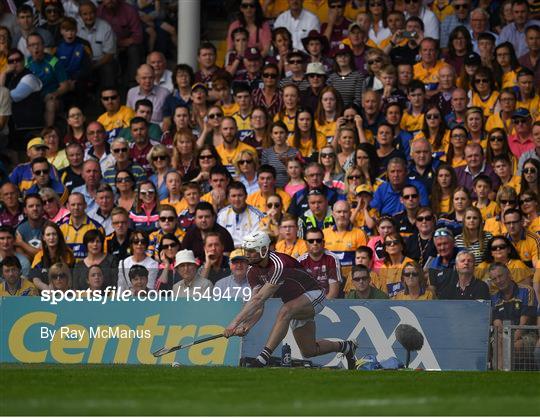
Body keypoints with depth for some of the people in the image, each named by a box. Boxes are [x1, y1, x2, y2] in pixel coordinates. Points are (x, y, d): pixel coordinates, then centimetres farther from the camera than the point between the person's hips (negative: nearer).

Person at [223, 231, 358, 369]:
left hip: (312, 296, -9)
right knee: (308, 351, 12)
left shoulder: (278, 264, -32)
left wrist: (235, 323, -40)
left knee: (285, 311, -38)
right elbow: (258, 307, -7)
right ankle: (345, 346, 39)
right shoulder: (253, 273, -7)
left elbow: (259, 299, -37)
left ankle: (264, 357, -41)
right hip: (296, 307, 9)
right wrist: (246, 326, -27)